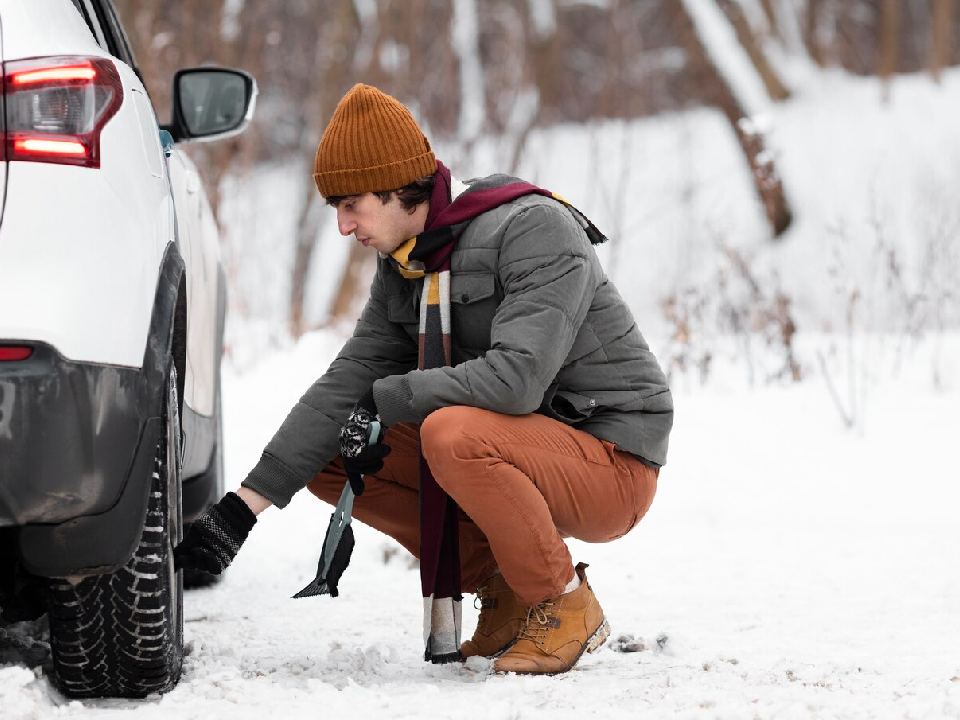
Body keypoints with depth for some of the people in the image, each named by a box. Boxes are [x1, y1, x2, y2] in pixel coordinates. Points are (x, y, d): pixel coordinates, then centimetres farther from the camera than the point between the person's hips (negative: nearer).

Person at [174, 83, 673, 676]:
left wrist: (384, 401, -20)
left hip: (613, 464, -8)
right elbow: (346, 385, 2)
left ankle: (566, 603, -13)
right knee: (327, 457, -1)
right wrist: (242, 510, -5)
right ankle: (504, 587, 5)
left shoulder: (537, 231, -20)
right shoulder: (404, 267, 6)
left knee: (453, 433, -35)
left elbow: (515, 377, -32)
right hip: (524, 456, 8)